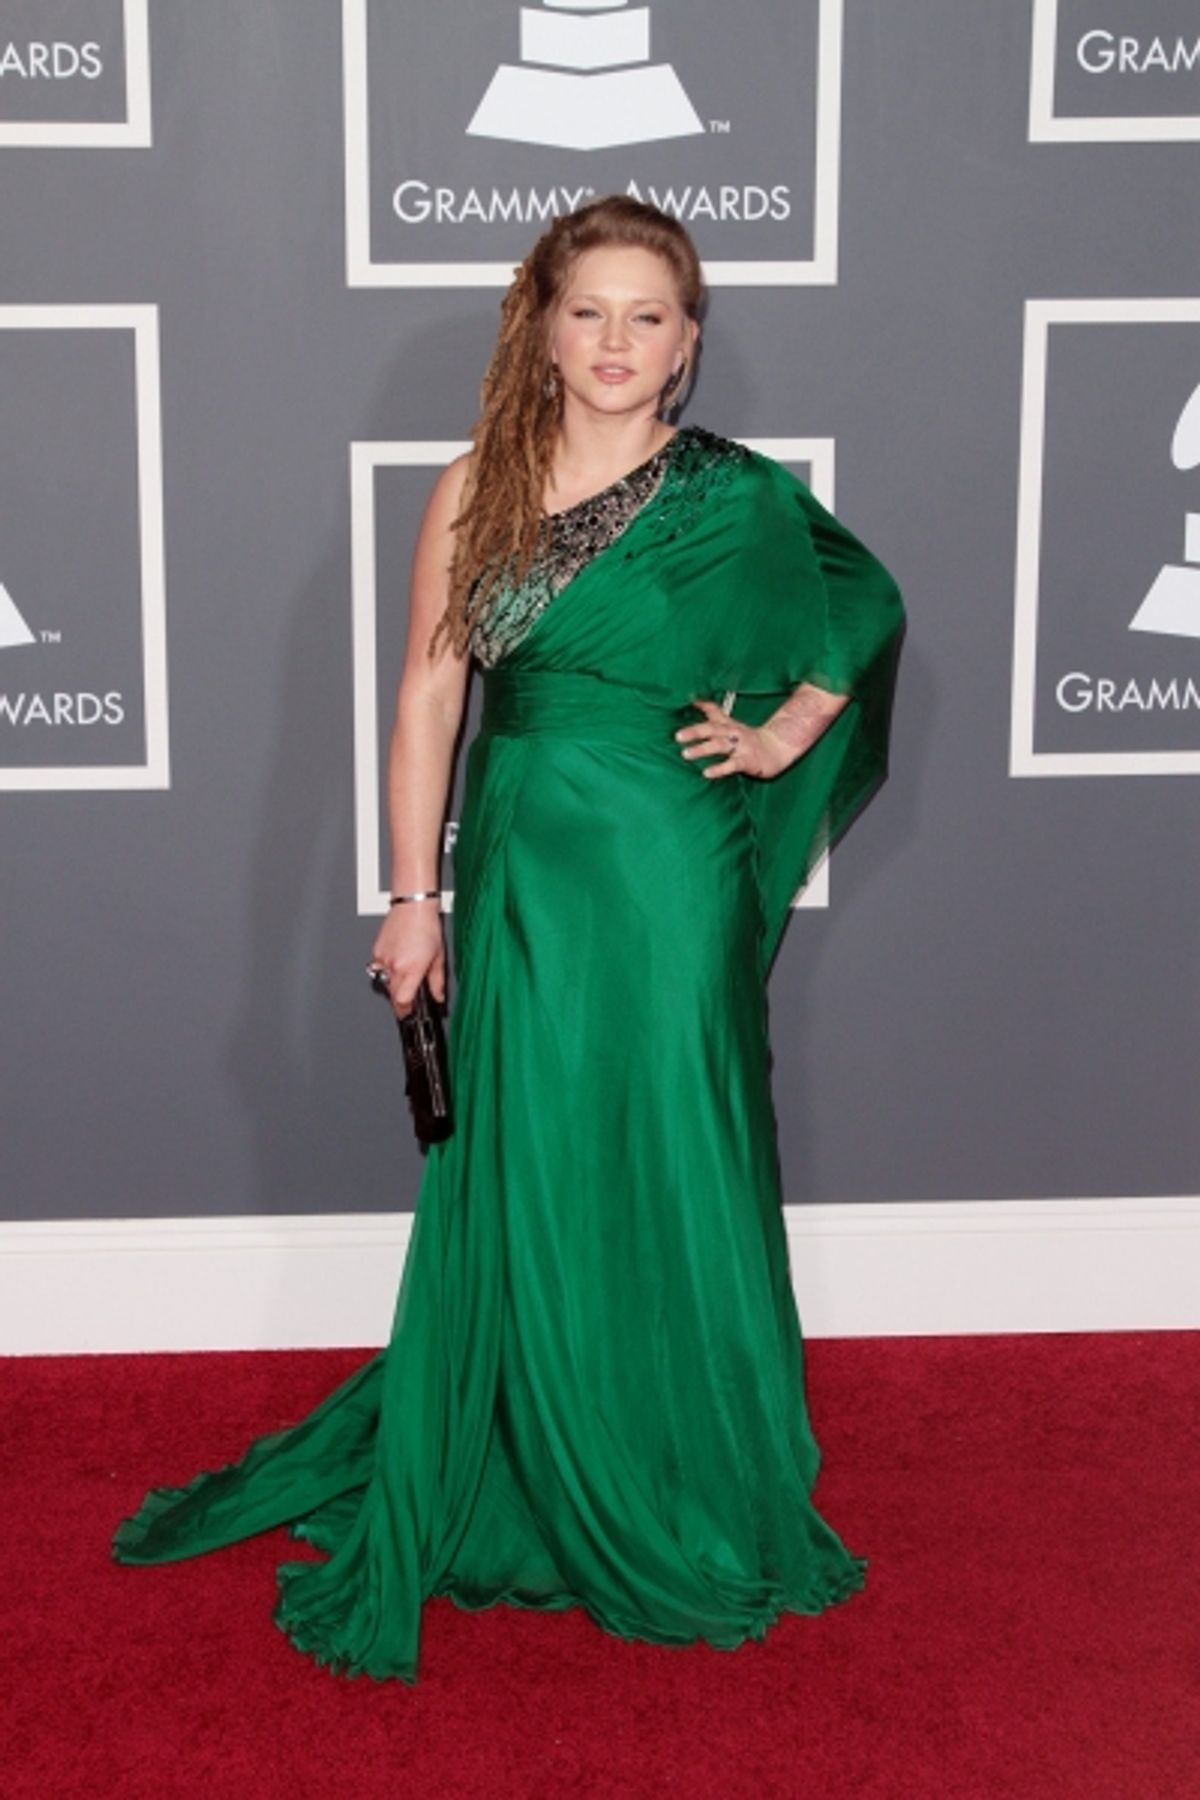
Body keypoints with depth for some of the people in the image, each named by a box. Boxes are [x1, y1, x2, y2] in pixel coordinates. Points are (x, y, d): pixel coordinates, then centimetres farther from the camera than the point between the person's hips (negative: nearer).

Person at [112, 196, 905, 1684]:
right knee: (516, 1179, 7)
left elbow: (867, 604, 15)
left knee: (666, 1175, 7)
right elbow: (429, 693, 2)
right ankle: (517, 1479, 26)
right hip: (519, 868, 1)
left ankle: (682, 1500, 25)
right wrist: (414, 895, -1)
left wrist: (783, 735, 3)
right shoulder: (477, 490, 2)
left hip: (670, 876, -1)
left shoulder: (734, 498, -1)